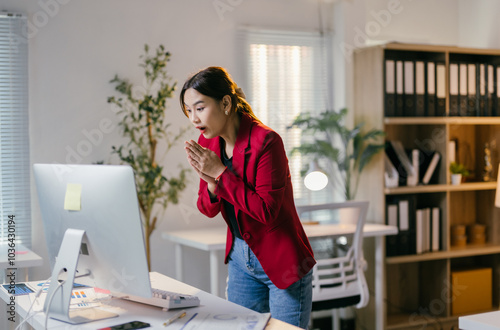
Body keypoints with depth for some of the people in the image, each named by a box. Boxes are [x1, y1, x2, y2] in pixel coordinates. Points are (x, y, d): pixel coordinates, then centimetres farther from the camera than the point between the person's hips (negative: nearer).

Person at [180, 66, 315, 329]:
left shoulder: (265, 141, -22)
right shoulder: (207, 141, 0)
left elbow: (266, 211, -24)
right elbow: (208, 209, 5)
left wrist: (220, 173, -24)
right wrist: (211, 183, -17)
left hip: (282, 262, -6)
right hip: (240, 258, 7)